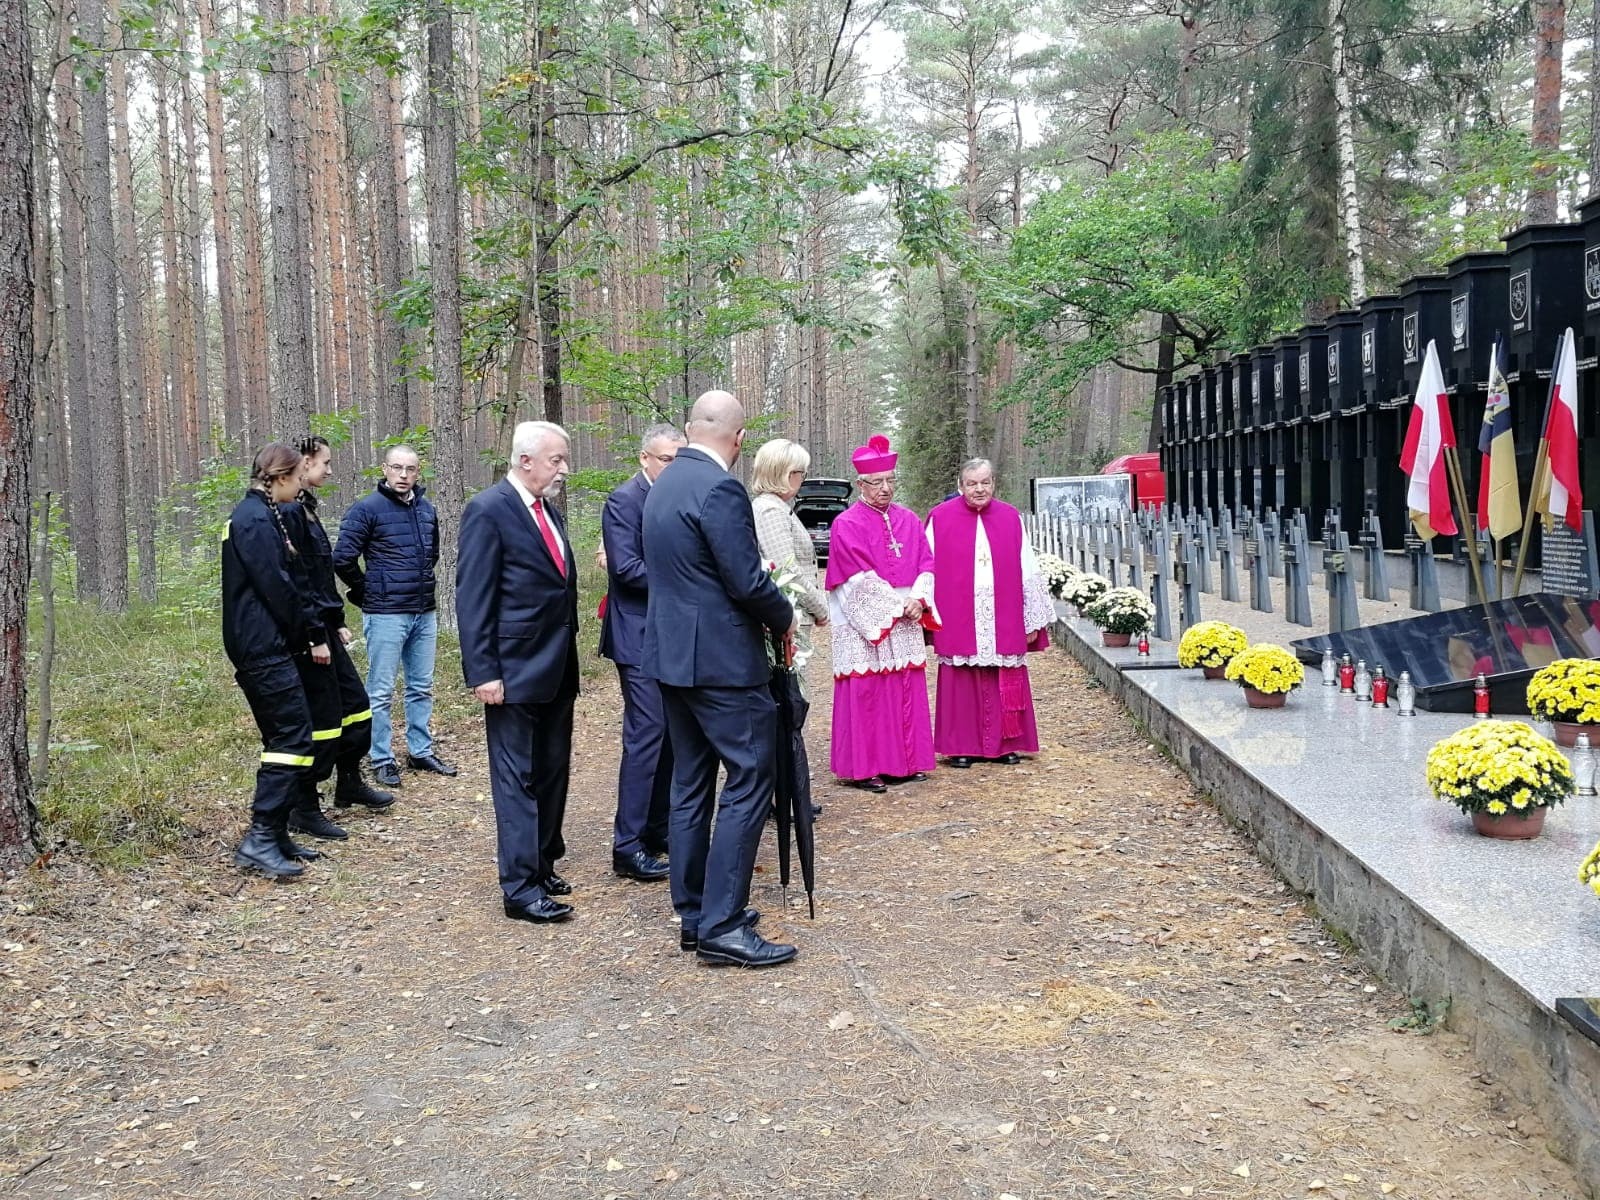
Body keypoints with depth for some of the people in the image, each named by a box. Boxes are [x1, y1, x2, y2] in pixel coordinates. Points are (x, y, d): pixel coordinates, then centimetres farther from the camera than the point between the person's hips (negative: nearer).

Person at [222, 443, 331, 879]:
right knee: (292, 739, -10)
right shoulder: (256, 520, -15)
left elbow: (293, 580, 15)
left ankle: (274, 834, 18)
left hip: (266, 649, 11)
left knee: (283, 739, 13)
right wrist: (311, 635, -5)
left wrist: (314, 634, 8)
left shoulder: (262, 515, 18)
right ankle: (260, 838, -10)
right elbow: (277, 588, -17)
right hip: (266, 649, -11)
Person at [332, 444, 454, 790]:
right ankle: (382, 760, 10)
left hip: (425, 613, 6)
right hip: (385, 616, -6)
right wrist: (367, 592, -1)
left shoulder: (427, 509, 9)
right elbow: (343, 559, -11)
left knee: (421, 688, 13)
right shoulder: (367, 509, -10)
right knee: (381, 692, 2)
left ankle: (421, 752, 24)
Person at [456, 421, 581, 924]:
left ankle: (542, 867, 26)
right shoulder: (488, 510, -12)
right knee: (518, 779, -2)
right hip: (515, 671, -8)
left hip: (556, 670, 8)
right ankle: (520, 888, 4)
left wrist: (567, 657, 16)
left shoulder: (549, 511, 12)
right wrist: (483, 673, -19)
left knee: (552, 774, 15)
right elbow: (472, 598, -15)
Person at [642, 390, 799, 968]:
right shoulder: (719, 488, -17)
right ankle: (723, 927, -4)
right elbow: (748, 581, -20)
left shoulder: (664, 484, 12)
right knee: (747, 782, -4)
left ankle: (694, 915, 21)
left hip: (671, 654, 10)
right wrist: (785, 617, 0)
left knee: (691, 783, 13)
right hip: (721, 658, -9)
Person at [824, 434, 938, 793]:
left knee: (906, 693, 8)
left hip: (906, 625, 6)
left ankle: (903, 763, 16)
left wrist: (918, 599, -11)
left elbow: (926, 563, 7)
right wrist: (896, 608, -13)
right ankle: (863, 769, 3)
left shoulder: (908, 519, 11)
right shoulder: (847, 524, -7)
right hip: (865, 625, -6)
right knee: (866, 695, -3)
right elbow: (860, 578, -13)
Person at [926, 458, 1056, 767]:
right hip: (958, 622, -2)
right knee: (962, 683, 2)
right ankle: (961, 746, 11)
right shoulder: (940, 519, 0)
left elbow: (1027, 571, 8)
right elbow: (928, 572, 1)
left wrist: (1033, 620, 7)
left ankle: (1003, 745, 15)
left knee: (1004, 683, 5)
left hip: (1004, 620, 2)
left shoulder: (1011, 518, 7)